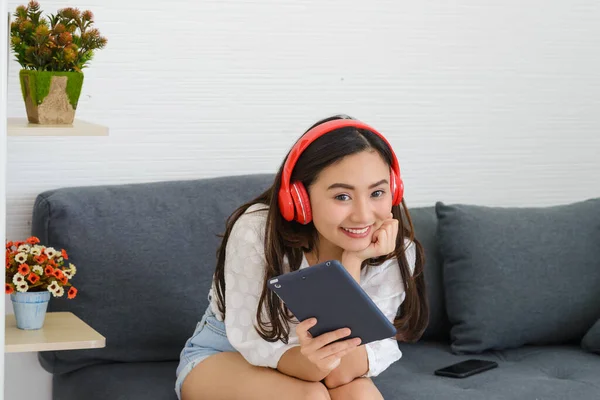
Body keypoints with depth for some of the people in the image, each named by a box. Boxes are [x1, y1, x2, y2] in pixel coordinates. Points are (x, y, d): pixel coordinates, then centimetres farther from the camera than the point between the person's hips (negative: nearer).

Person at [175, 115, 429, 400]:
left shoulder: (395, 250, -23)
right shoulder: (256, 231, -30)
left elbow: (343, 370, -29)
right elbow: (256, 343, -27)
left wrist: (353, 262, -38)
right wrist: (311, 362, -50)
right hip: (222, 356, -2)